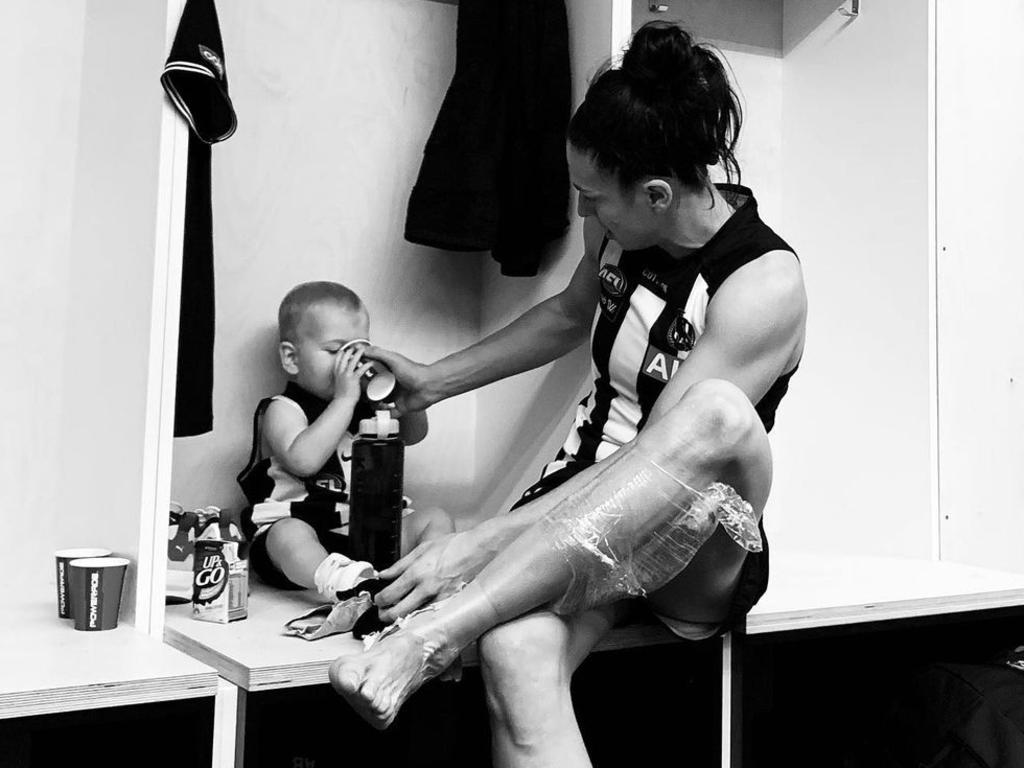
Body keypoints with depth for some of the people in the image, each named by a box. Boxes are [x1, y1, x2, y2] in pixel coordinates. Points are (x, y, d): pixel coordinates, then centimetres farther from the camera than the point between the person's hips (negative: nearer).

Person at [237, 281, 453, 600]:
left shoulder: (364, 404, 16)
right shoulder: (283, 410, -4)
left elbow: (413, 434, 20)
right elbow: (303, 460, -25)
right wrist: (344, 399, -24)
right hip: (305, 530, -6)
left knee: (435, 519, -6)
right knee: (289, 535, -37)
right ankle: (340, 583, -62)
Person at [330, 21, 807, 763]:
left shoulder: (763, 284, -18)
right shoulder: (621, 227, 1)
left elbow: (666, 454, -25)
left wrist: (478, 544, -28)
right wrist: (435, 382, 22)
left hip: (697, 558, -4)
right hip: (577, 520, 4)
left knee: (719, 414, -40)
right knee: (514, 654, -34)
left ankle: (431, 633, -41)